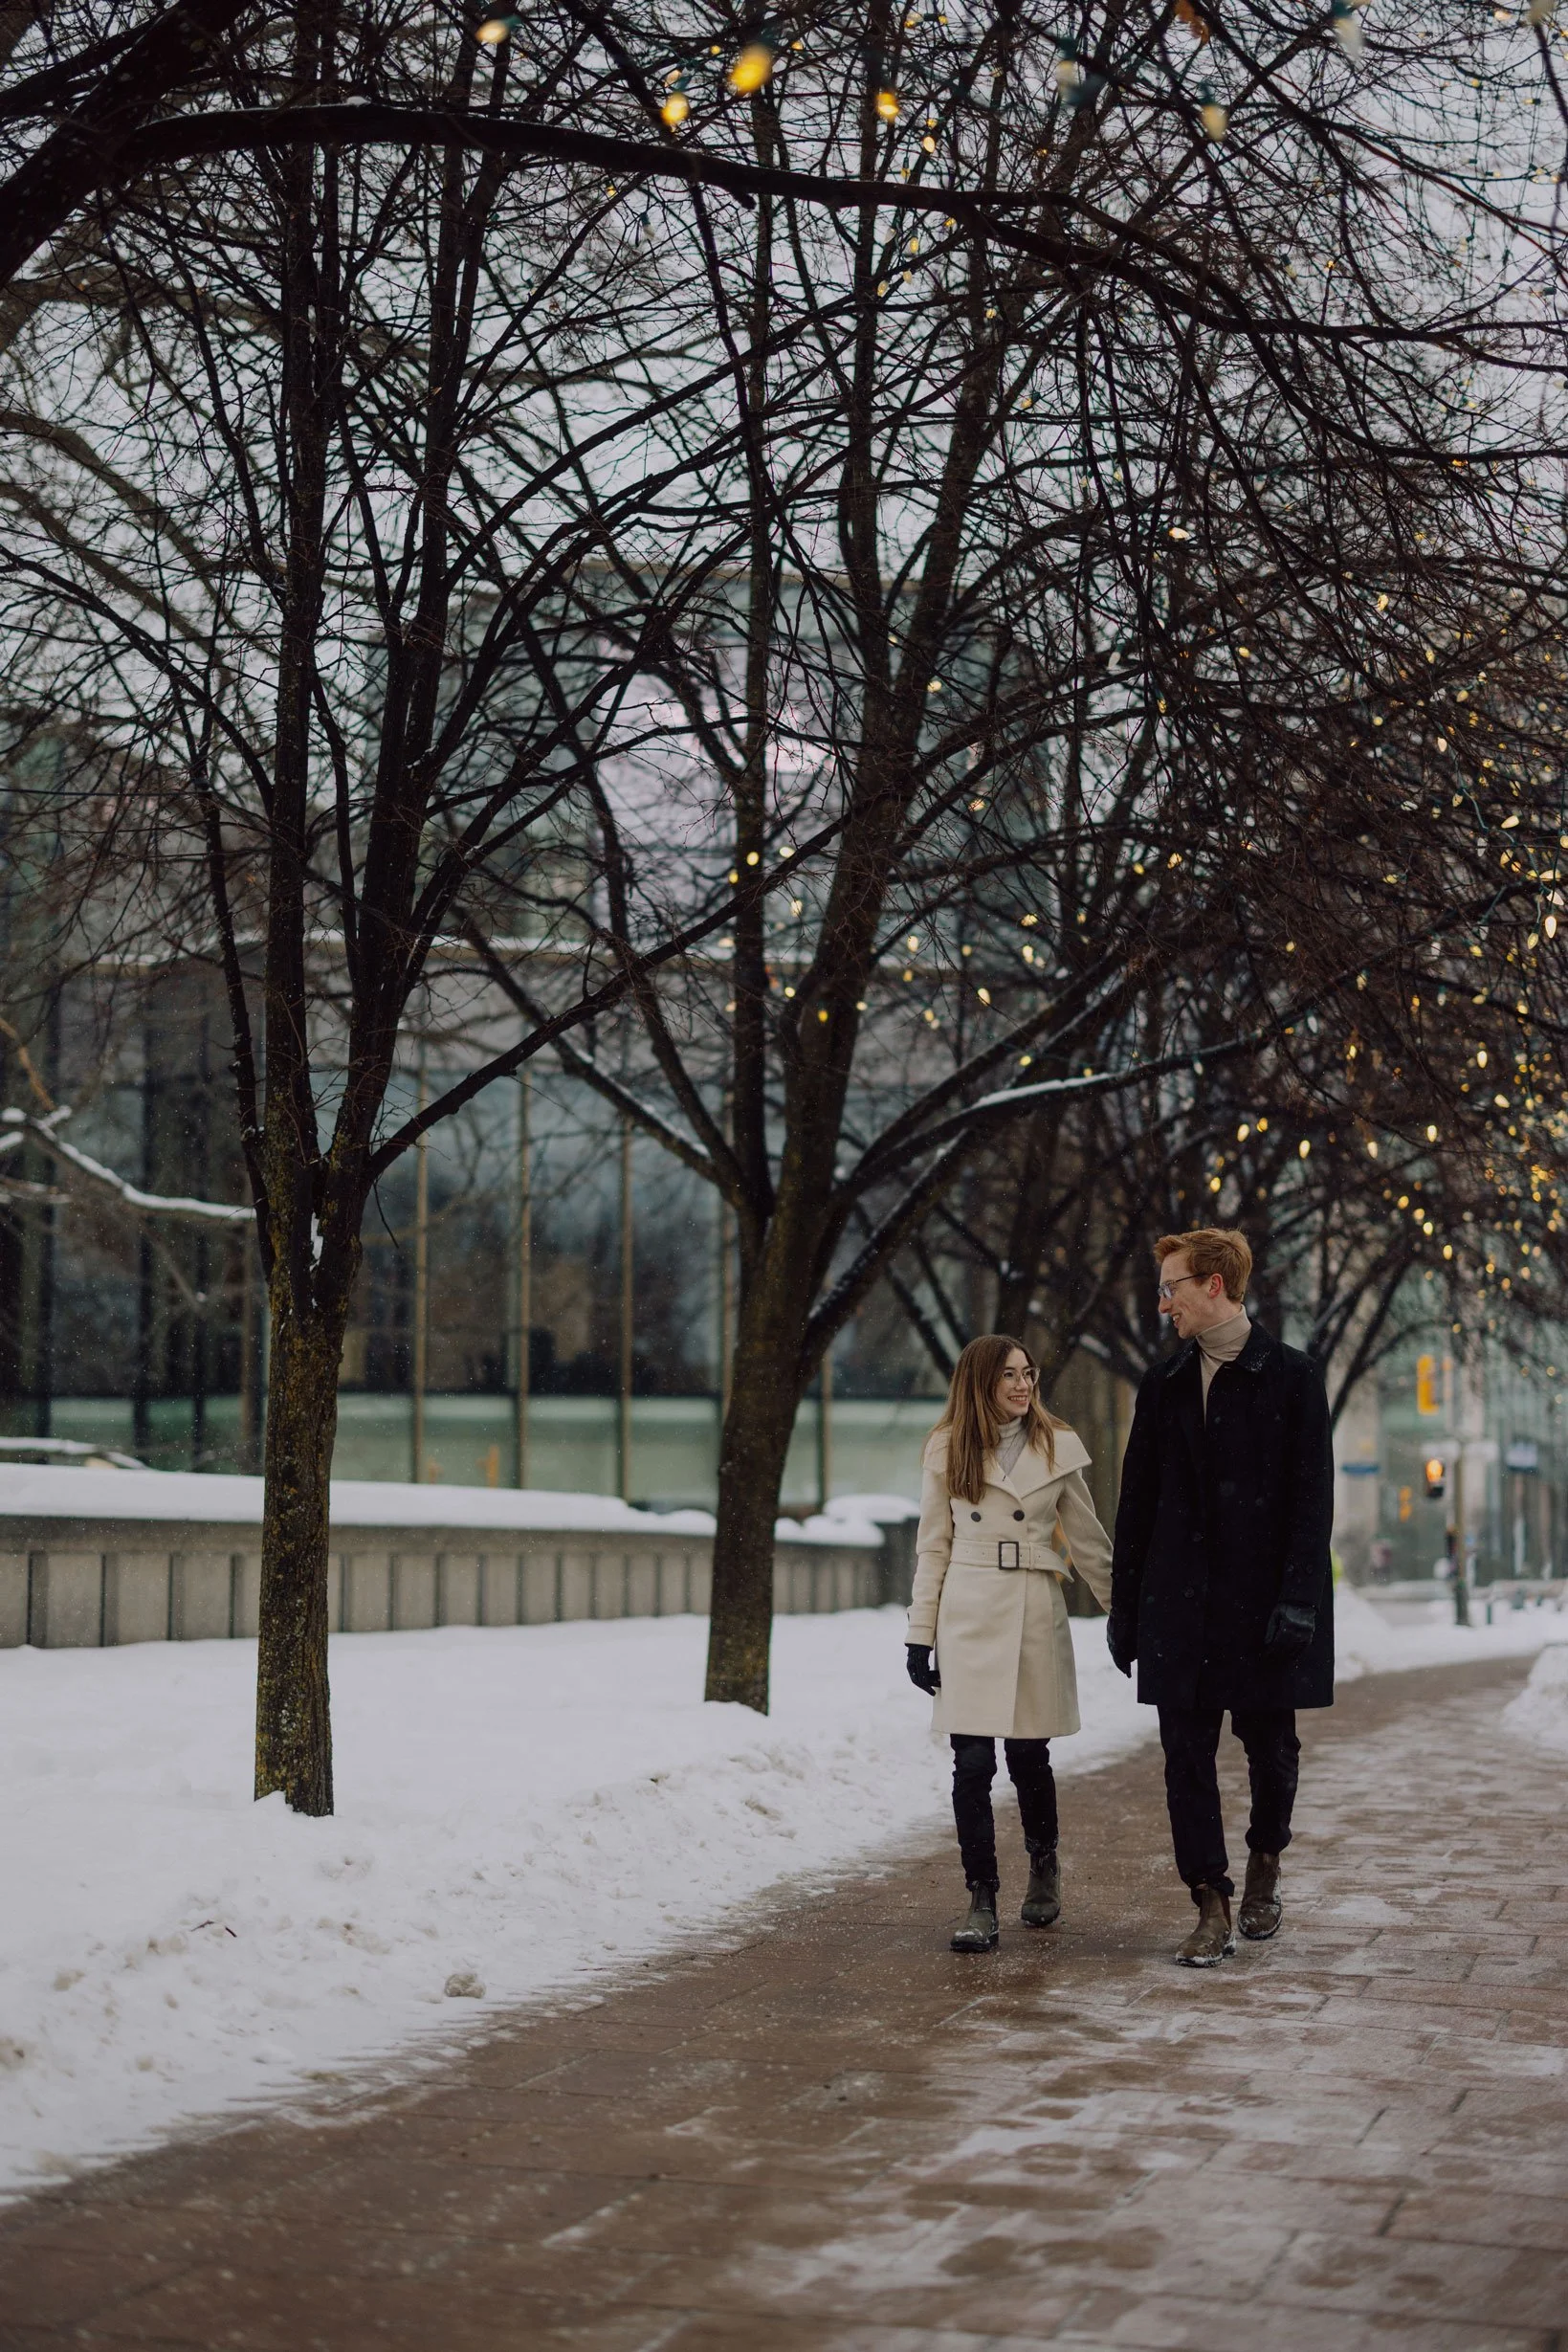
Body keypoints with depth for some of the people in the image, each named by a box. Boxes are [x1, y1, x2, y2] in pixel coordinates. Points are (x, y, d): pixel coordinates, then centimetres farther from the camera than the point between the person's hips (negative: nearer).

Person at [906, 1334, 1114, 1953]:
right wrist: (920, 1635, 3)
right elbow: (933, 1547, 7)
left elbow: (1088, 1541, 11)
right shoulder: (947, 1450, 5)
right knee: (972, 1764, -5)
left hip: (1035, 1617, 0)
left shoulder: (1058, 1448, 5)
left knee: (1028, 1756, 5)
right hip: (968, 1618, 0)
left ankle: (1044, 1866, 32)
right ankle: (981, 1902, 3)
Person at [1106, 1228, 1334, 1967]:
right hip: (1180, 1602, 3)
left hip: (1264, 1599, -3)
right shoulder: (1163, 1385, 9)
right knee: (1187, 1752, -1)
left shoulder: (1291, 1378, -3)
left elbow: (1312, 1500, -7)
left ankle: (1264, 1866, 34)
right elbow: (1136, 1503, 11)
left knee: (1270, 1746, 9)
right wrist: (1124, 1603, 8)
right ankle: (1212, 1907, 5)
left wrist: (1297, 1600, -15)